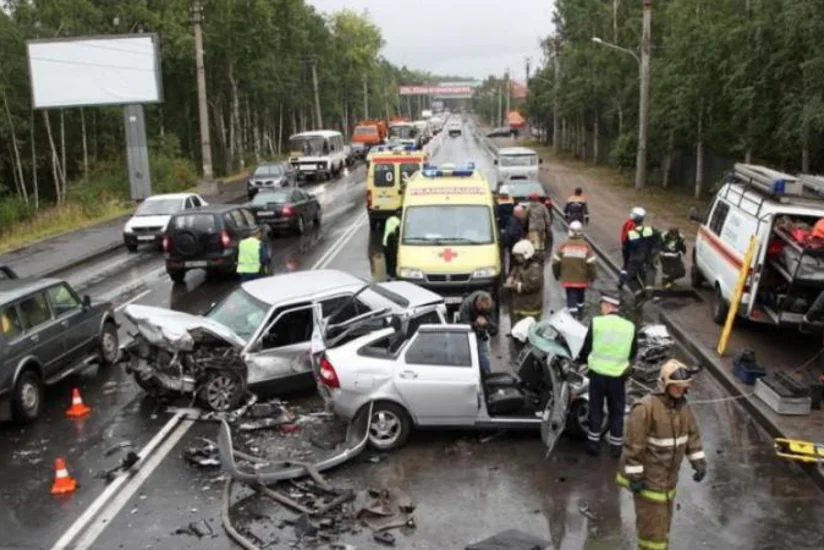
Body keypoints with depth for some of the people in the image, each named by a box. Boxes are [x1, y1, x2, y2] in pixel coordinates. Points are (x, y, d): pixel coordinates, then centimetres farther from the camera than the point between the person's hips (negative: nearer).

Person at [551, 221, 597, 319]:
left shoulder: (564, 246, -9)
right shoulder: (586, 247, -11)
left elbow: (556, 262, -3)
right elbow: (592, 264, -11)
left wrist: (557, 275, 14)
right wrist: (592, 278, 4)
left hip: (568, 280, -1)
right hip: (582, 280, 1)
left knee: (571, 300, 3)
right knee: (580, 299, 23)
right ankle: (578, 317, 40)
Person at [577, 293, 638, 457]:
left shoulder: (596, 323, -10)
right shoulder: (629, 327, -5)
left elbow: (586, 347, -3)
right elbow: (633, 353, 4)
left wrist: (580, 358, 17)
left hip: (598, 373, -1)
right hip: (618, 375, 1)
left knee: (596, 409, 13)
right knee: (616, 411, 14)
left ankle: (594, 444, 20)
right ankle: (616, 446, 20)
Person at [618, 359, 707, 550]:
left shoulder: (683, 406, 0)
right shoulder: (646, 407, -24)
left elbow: (693, 436, 10)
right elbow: (633, 444, -22)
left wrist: (699, 463, 2)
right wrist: (635, 476, -20)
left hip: (669, 476, 8)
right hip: (648, 477, -8)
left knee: (662, 520, 22)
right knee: (652, 522, 1)